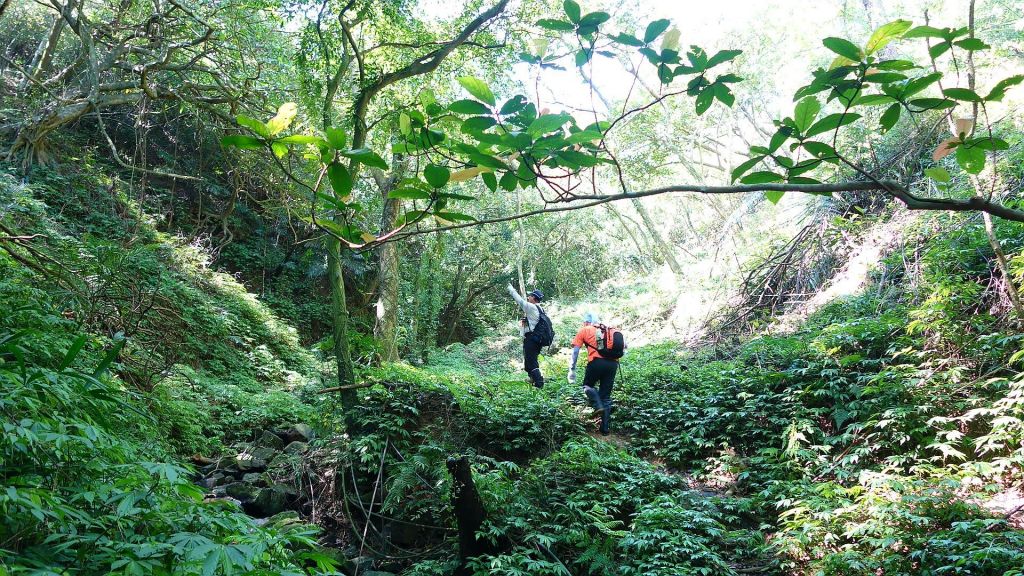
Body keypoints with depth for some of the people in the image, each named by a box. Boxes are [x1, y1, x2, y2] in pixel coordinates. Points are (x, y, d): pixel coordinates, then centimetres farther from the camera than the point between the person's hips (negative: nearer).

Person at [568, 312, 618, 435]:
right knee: (606, 395, 13)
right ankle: (605, 427, 13)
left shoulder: (584, 330, 16)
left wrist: (572, 369, 7)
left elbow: (575, 350, 7)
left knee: (587, 386, 19)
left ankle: (599, 407, -7)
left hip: (597, 361, -4)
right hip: (613, 363, 4)